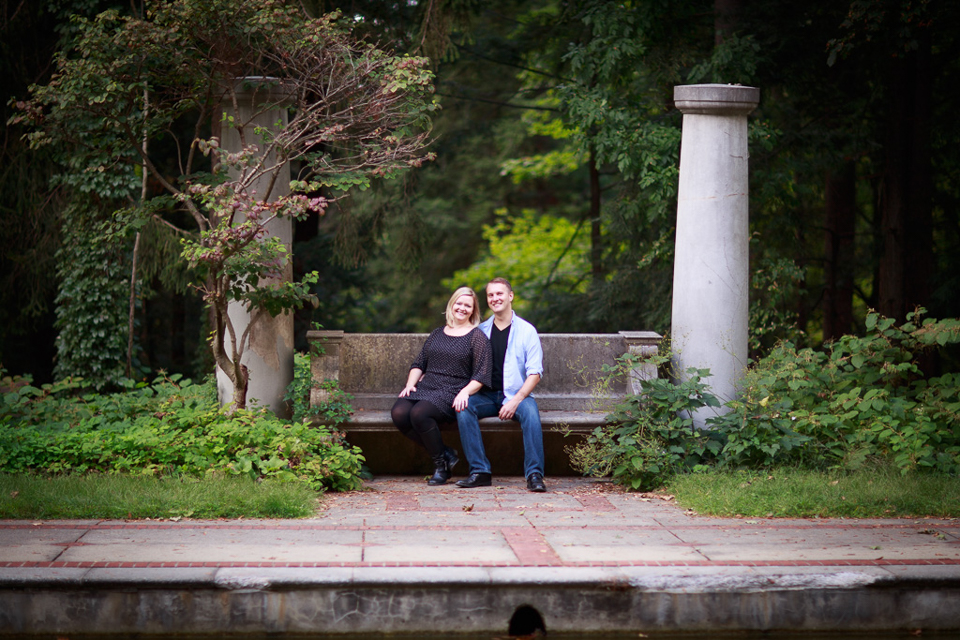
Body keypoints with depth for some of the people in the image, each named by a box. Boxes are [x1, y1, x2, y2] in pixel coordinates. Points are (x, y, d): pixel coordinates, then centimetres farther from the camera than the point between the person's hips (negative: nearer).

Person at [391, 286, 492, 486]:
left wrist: (465, 392, -20)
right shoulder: (437, 334, 21)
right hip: (424, 387, 6)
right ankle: (445, 454, -13)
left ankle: (441, 464, -15)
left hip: (451, 393, -6)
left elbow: (482, 374, -3)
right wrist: (410, 383, 2)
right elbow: (419, 363, 21)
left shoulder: (477, 337, 4)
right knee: (398, 413, -26)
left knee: (419, 414, -35)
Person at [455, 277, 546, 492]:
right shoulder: (480, 331, 12)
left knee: (530, 411, -35)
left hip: (516, 395, -2)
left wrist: (516, 400, -17)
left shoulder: (526, 330, 2)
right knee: (463, 407, -28)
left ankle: (534, 474, -32)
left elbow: (535, 372, -3)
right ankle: (480, 472, -28)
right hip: (486, 396, 3)